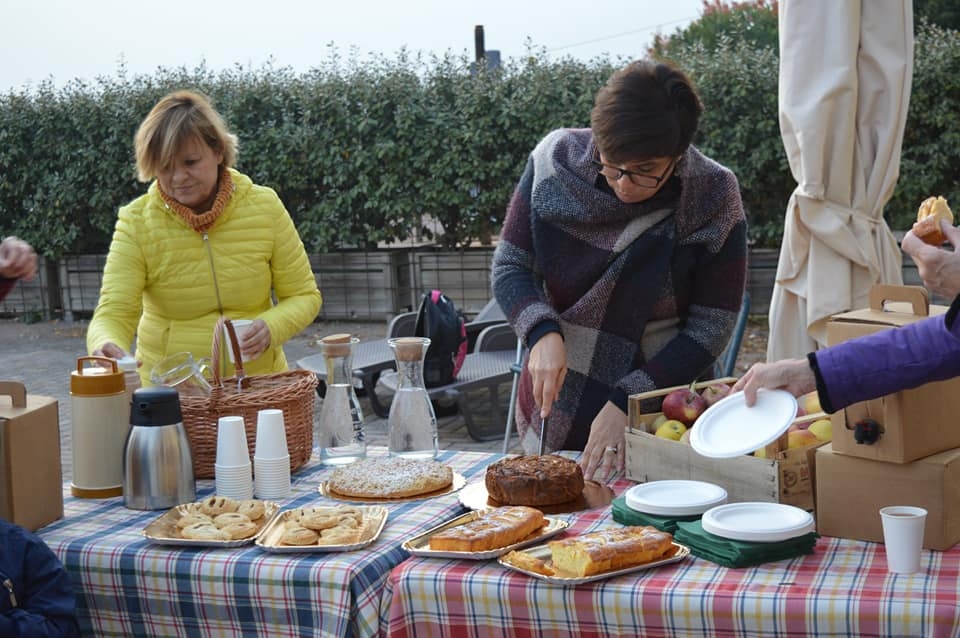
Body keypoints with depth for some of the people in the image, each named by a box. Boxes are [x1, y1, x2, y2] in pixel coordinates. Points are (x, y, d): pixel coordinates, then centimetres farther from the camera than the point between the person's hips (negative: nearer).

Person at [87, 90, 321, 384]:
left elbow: (304, 296, 5)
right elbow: (113, 313, -9)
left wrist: (271, 328, -15)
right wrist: (107, 346, -32)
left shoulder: (265, 207, -1)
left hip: (257, 382, -1)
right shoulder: (136, 222, -5)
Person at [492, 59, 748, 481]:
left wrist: (628, 403, -16)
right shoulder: (556, 160, -7)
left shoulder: (713, 198, -12)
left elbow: (709, 331, -9)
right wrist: (543, 333, -20)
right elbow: (509, 268, -1)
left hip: (656, 419, -2)